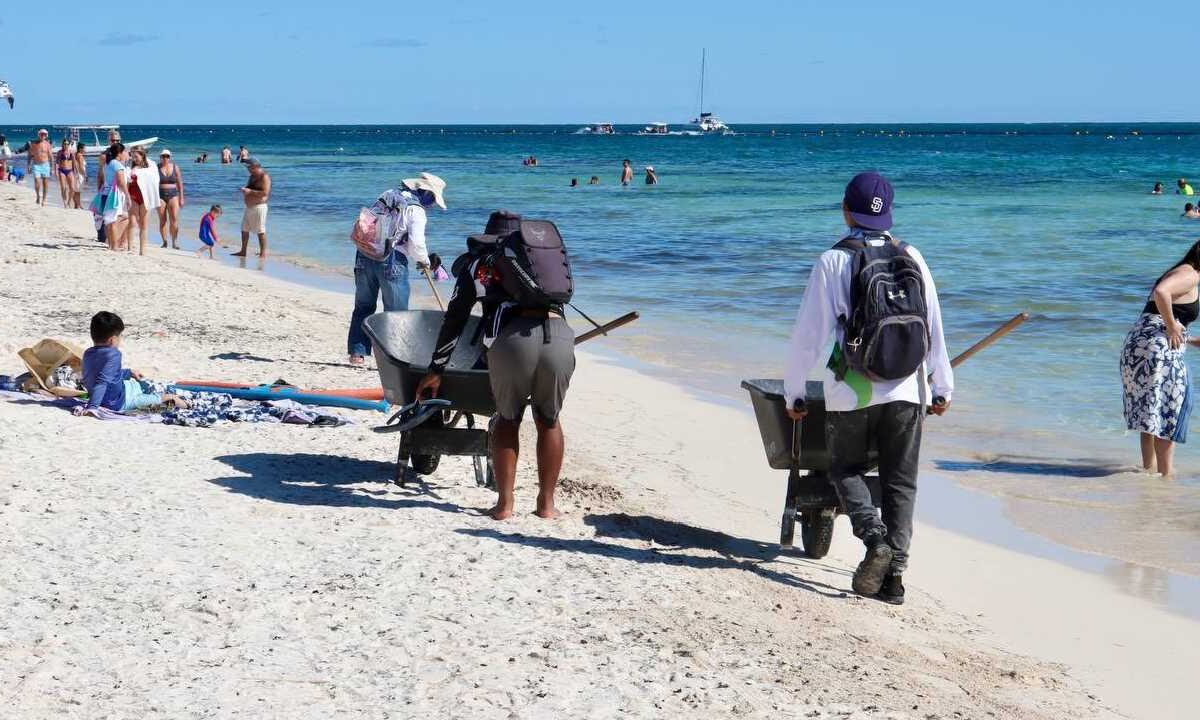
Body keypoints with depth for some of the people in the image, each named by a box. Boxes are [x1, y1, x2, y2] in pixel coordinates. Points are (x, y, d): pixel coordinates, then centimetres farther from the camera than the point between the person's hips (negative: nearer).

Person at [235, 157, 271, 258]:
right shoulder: (252, 176, 16)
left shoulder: (264, 177, -13)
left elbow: (265, 193, -23)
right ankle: (243, 251, 20)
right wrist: (245, 190, 5)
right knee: (244, 229, 12)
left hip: (259, 207, -10)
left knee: (260, 231, -5)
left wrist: (250, 191, -22)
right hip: (249, 207, 10)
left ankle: (263, 253, 0)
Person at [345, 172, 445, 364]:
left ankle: (357, 352, 15)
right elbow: (416, 243, -14)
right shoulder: (416, 210, -6)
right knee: (396, 312, 4)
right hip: (392, 262, -6)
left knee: (363, 307, 14)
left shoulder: (385, 198, 15)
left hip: (364, 257, 6)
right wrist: (423, 260, 3)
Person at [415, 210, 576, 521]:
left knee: (507, 419, 20)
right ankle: (546, 503, 21)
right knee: (548, 420, 21)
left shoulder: (477, 265, 25)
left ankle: (505, 503, 15)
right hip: (559, 336, 2)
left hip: (512, 339, -2)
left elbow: (454, 320, 22)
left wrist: (436, 370, 27)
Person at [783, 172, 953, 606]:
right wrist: (943, 387, 17)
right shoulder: (911, 259, 5)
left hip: (852, 391, -3)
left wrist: (793, 392, 5)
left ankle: (874, 538, -9)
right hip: (906, 390, 3)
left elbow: (809, 334, -4)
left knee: (846, 468, 15)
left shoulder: (833, 262, -5)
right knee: (900, 481, 9)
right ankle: (894, 570, 0)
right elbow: (934, 328, 9)